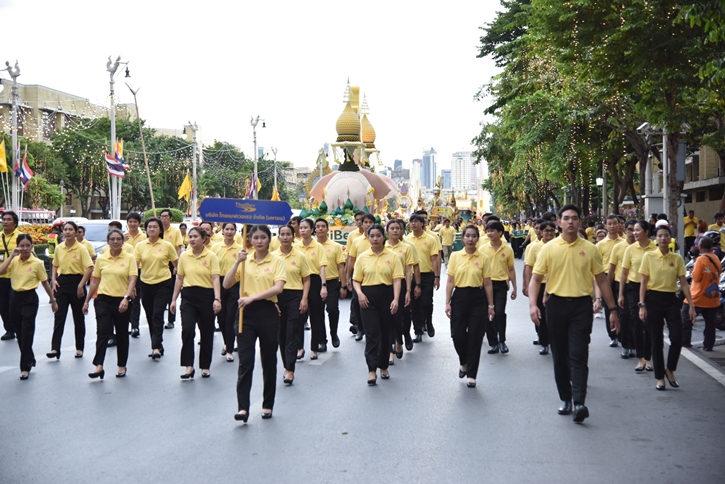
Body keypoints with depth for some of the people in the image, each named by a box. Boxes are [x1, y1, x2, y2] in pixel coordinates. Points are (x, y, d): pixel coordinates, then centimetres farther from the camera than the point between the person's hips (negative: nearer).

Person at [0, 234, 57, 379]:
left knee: (27, 333, -7)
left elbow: (45, 283, 3)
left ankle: (25, 367, 0)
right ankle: (30, 360, 29)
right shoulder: (14, 261, 2)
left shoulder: (37, 263, -6)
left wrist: (53, 300, 8)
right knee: (19, 332, 11)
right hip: (15, 297, 4)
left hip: (29, 298, -4)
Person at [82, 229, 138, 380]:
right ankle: (99, 366, -13)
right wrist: (87, 301, 12)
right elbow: (95, 281, 11)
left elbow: (132, 280, -11)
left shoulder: (129, 258, -3)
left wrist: (126, 298, -24)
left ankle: (122, 366, 21)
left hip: (122, 301, -1)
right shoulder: (101, 259, 5)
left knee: (122, 335, 10)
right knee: (102, 332, -10)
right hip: (103, 300, 1)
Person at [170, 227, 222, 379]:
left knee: (206, 332, 7)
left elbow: (215, 279, -10)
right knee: (187, 330, -12)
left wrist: (217, 299, -21)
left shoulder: (211, 256, -5)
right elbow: (179, 279, 11)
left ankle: (205, 366, 21)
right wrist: (174, 299, 10)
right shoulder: (184, 256, 4)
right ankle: (188, 366, -4)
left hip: (206, 296, -2)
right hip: (188, 296, 2)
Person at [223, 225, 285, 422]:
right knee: (245, 362, -5)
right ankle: (243, 408, -6)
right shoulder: (245, 261, 8)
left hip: (268, 312, -1)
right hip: (247, 312, 2)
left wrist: (252, 297, -24)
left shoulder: (277, 262, 0)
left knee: (269, 361, 9)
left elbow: (278, 288, -15)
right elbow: (227, 284, -3)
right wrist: (238, 261, -14)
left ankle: (268, 405, 22)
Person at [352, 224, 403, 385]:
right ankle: (372, 370, -7)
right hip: (368, 297, 0)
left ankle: (383, 367, 26)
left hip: (386, 295, 0)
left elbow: (397, 279, -5)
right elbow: (356, 280, 6)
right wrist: (359, 293, -13)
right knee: (372, 333, -7)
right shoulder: (362, 257, 3)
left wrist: (395, 299, -15)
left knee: (385, 333, 10)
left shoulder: (392, 256, 0)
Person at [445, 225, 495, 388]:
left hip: (478, 298, -1)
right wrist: (447, 303, -4)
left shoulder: (483, 258, -1)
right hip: (459, 297, 1)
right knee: (457, 334, 1)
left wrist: (491, 305, 2)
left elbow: (487, 284, 2)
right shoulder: (455, 256, 1)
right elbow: (450, 281, 1)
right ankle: (464, 363, 32)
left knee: (475, 337, 2)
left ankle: (471, 374, 13)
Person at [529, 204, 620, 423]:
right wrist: (533, 304, -14)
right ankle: (565, 399, 21)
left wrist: (612, 309, 6)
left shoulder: (590, 249, 3)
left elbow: (601, 280, 8)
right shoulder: (549, 249, 1)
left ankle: (579, 403, -13)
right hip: (557, 304, 1)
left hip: (581, 306, -1)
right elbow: (536, 278, 1)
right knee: (559, 356, 9)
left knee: (578, 356, -9)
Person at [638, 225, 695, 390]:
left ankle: (670, 370, 18)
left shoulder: (677, 258, 2)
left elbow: (683, 283, 4)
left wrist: (691, 305, -2)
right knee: (656, 340, 4)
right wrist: (642, 305, -6)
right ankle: (660, 377, 16)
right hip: (653, 299, -1)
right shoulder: (649, 256, -2)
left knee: (677, 338, -7)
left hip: (671, 299, 1)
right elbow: (644, 283, -1)